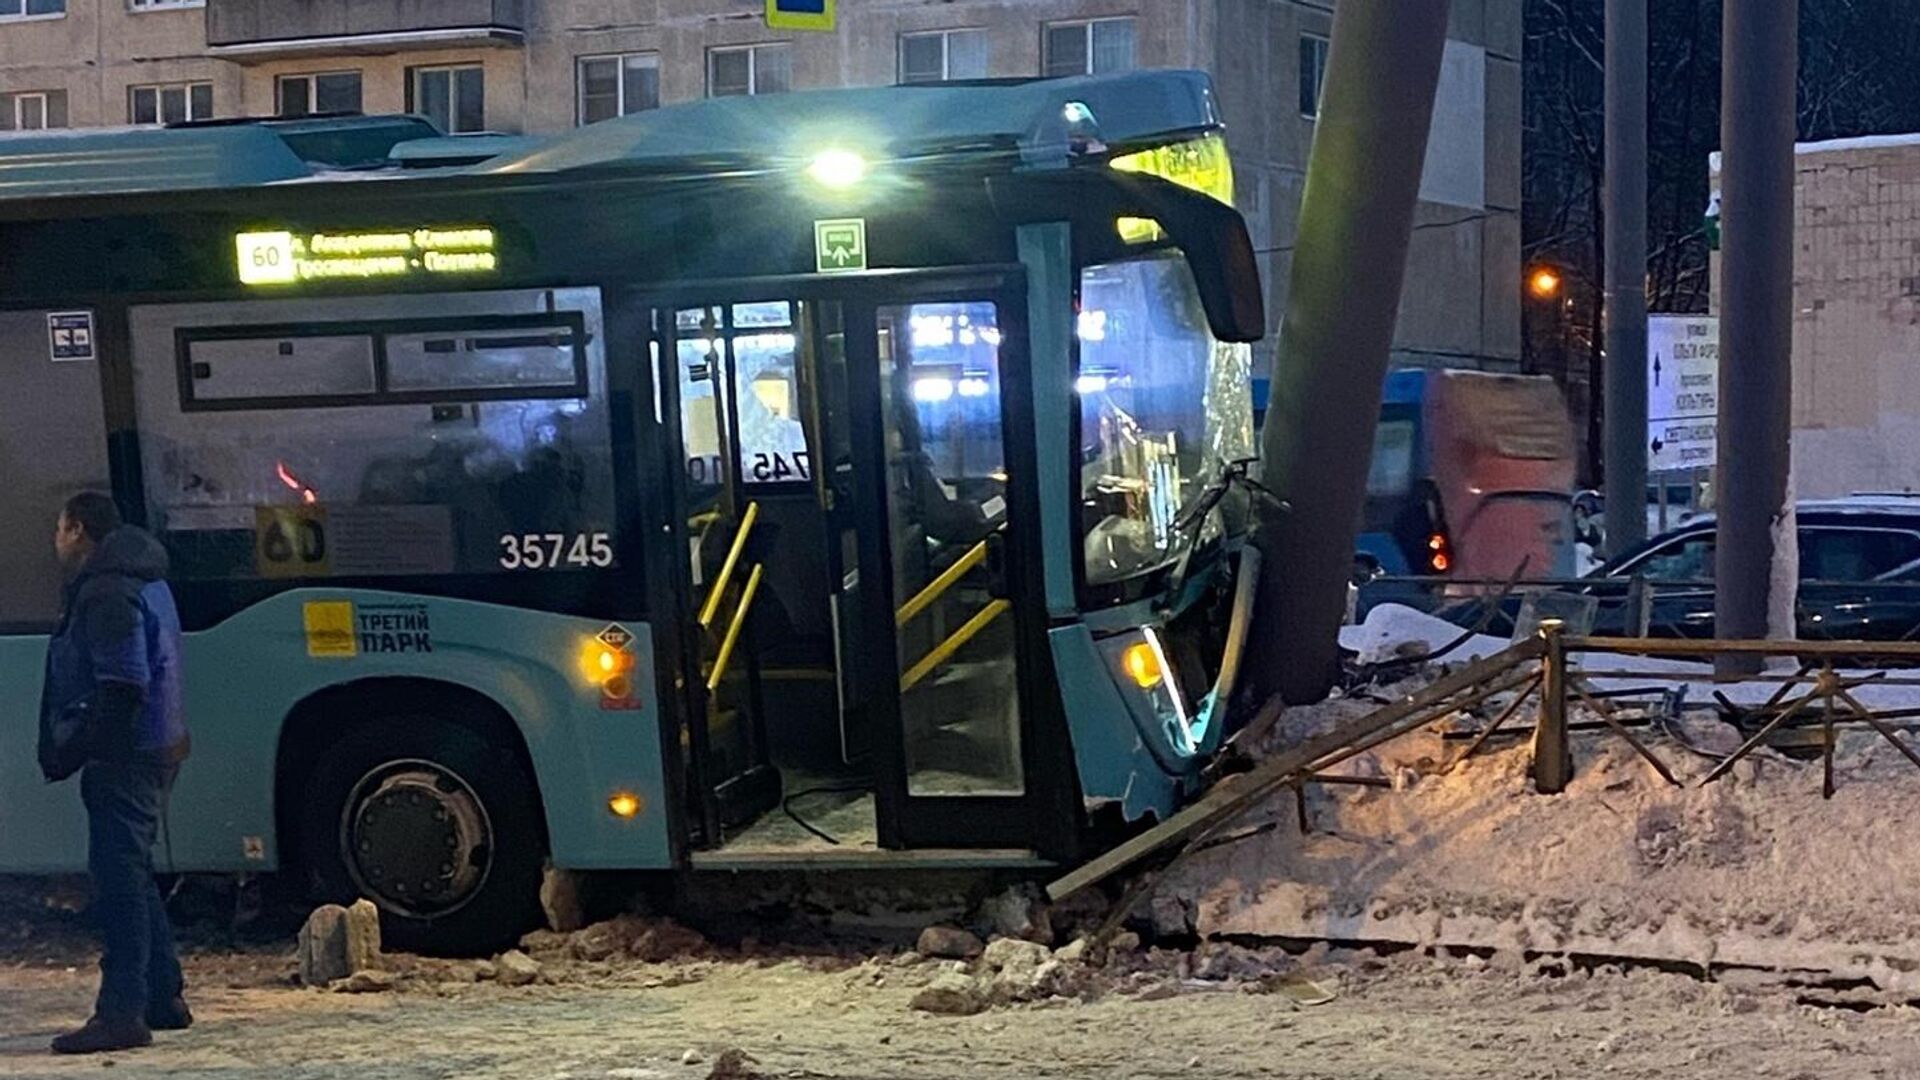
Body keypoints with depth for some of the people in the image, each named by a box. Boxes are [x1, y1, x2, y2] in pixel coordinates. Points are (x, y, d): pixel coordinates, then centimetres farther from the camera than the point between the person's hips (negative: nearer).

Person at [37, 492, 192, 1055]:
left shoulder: (106, 592, -14)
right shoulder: (144, 582, 19)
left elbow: (122, 686, -23)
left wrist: (74, 750, -21)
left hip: (124, 756, -11)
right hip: (155, 749, 11)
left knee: (119, 879, -11)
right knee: (133, 874, 18)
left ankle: (123, 1013, -12)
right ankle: (163, 997, 24)